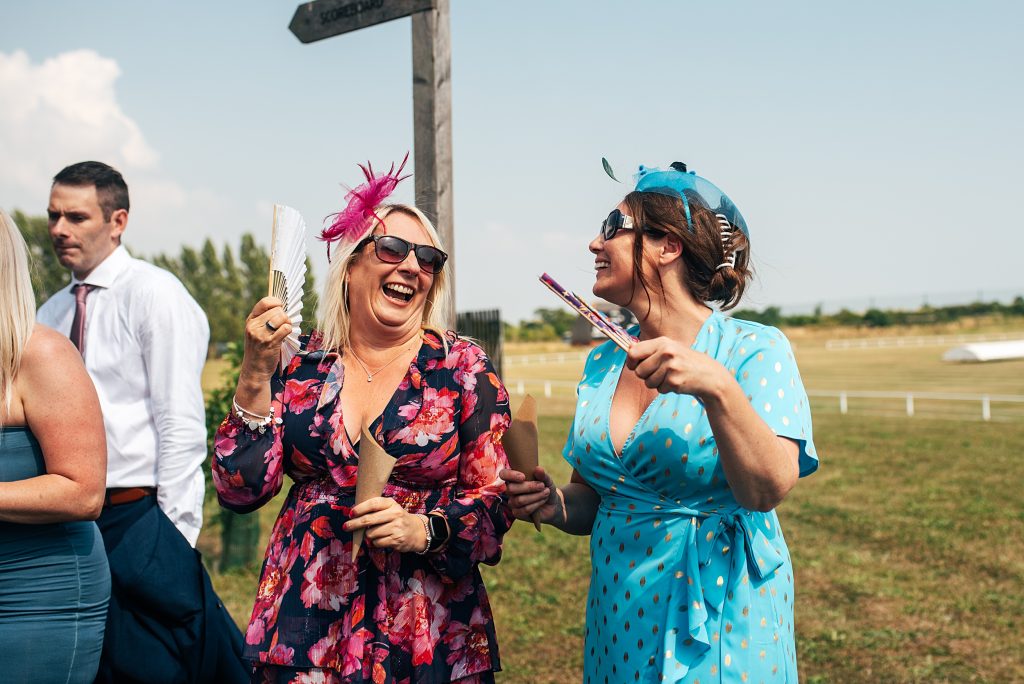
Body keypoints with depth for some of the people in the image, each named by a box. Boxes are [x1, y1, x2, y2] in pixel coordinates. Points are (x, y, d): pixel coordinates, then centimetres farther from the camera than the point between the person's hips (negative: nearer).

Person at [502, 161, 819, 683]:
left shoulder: (753, 350, -11)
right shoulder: (602, 362, 5)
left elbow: (769, 490, -22)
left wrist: (718, 388, -34)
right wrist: (556, 506, -9)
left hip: (720, 617, -5)